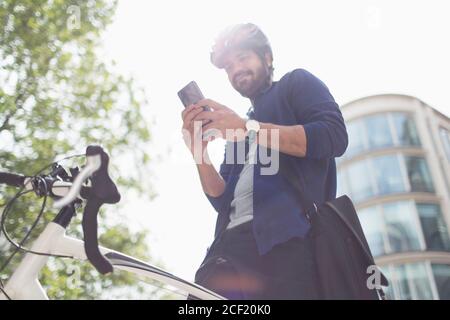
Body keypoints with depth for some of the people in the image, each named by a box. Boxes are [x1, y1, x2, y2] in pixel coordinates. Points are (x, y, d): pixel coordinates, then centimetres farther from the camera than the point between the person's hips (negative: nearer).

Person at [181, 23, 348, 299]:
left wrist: (247, 128, -7)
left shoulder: (297, 84, 18)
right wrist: (199, 151, 6)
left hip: (288, 237, -5)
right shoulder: (237, 130, 33)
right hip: (232, 244, 5)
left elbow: (334, 136, -4)